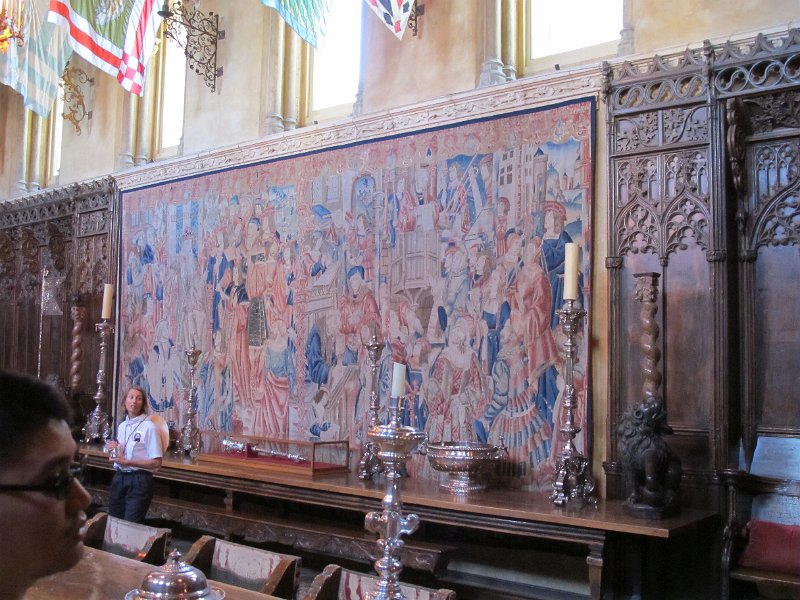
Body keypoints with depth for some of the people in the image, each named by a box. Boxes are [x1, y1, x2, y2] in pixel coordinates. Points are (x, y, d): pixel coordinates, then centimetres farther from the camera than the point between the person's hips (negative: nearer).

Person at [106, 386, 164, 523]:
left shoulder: (149, 427, -12)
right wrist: (113, 450, -1)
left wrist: (127, 461, -18)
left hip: (139, 481, -7)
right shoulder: (122, 426, 10)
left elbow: (156, 462, -15)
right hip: (119, 478, 7)